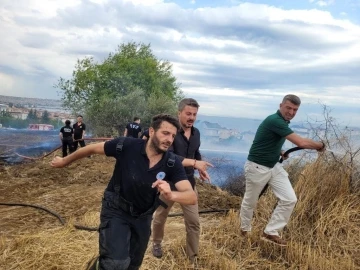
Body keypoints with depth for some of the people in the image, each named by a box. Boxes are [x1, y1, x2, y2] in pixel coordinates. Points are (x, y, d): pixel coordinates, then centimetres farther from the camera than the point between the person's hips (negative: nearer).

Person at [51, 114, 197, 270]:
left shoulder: (173, 163, -22)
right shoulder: (127, 146, -26)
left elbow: (192, 197, -32)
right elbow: (92, 149, -10)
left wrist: (171, 195, -54)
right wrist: (65, 161, 4)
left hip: (143, 216, 4)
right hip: (116, 210, -3)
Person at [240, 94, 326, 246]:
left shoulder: (283, 122, 5)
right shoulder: (275, 121, -25)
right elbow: (301, 143, -28)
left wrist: (279, 152, 6)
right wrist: (320, 146, -10)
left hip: (274, 166, 8)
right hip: (257, 167, -8)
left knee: (290, 199, -1)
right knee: (250, 202, 12)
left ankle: (270, 232, 10)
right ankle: (245, 230, 36)